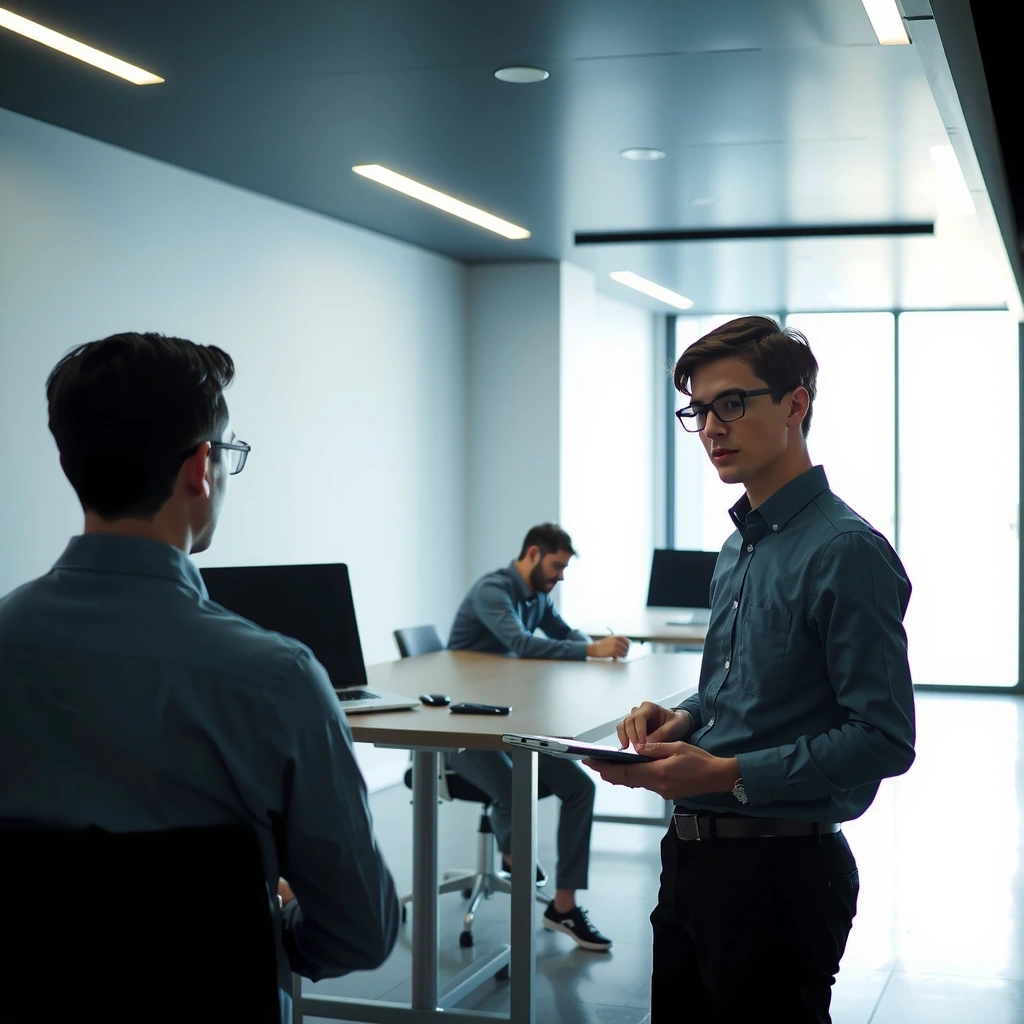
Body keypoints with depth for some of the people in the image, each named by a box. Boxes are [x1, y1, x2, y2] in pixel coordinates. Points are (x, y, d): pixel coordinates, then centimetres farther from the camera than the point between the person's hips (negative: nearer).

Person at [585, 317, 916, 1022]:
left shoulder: (846, 551, -16)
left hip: (782, 868, -9)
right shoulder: (739, 547, 12)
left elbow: (884, 739, -20)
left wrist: (728, 774, -23)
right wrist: (683, 721, 3)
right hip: (697, 858, 9)